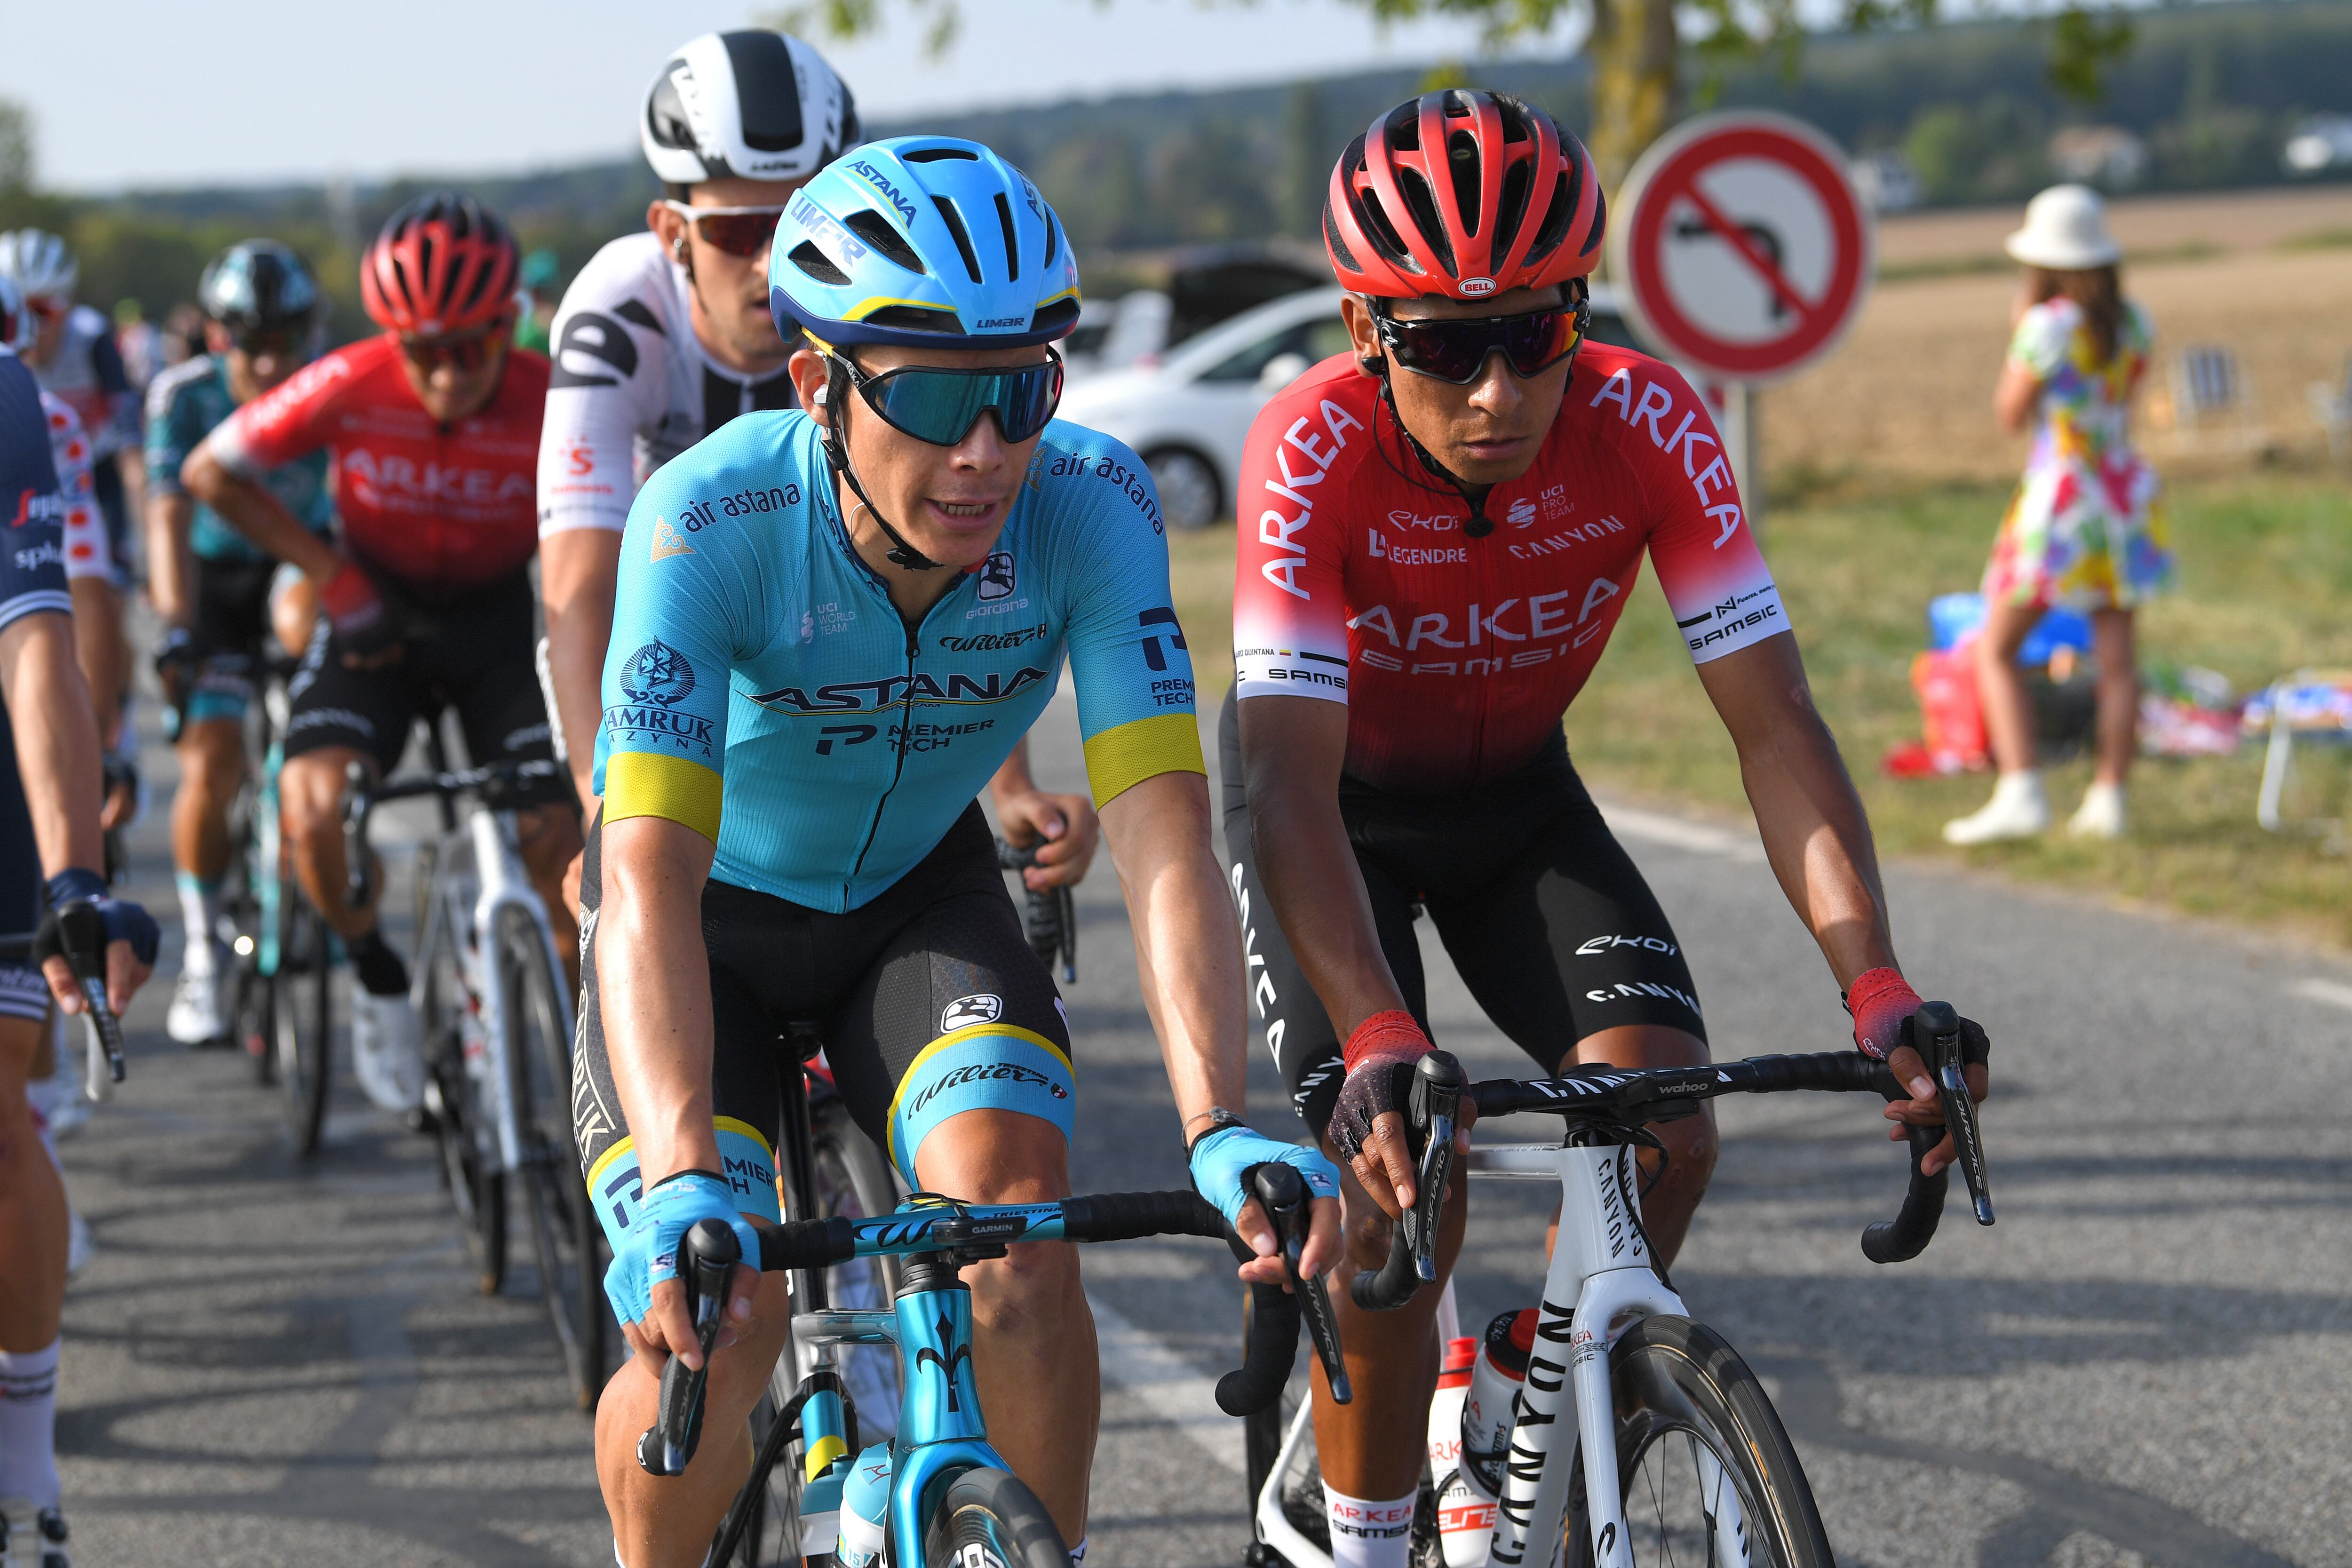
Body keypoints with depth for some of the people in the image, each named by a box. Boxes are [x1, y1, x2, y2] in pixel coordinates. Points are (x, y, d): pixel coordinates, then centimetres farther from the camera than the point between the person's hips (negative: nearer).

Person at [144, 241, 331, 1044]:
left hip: (297, 553, 0)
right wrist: (177, 632, -41)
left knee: (307, 616, -34)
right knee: (211, 762, -15)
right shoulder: (184, 397, -23)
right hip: (213, 571, 0)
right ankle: (203, 955, 4)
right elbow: (170, 518, -29)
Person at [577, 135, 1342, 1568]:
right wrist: (683, 1185, -55)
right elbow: (650, 880, -41)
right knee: (712, 1327, -19)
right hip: (719, 907, -2)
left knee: (1016, 1216, -24)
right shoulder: (711, 523, -34)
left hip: (916, 892, 2)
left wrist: (1221, 1126, -48)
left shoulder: (1091, 505, -28)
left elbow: (1163, 832, -34)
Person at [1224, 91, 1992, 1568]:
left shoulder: (1646, 426, -26)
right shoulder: (1314, 449, -33)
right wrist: (1380, 1044, -55)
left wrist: (1878, 987, -41)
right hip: (1334, 803, -3)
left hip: (1516, 794, 3)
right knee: (1397, 1191, -20)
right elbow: (1292, 782, -40)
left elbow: (1774, 721, -27)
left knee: (1668, 1129, -17)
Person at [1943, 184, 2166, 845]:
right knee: (2116, 655, 7)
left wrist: (2017, 331, 4)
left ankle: (2019, 792, -11)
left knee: (1996, 648, 1)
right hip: (2125, 488, 6)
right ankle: (2108, 797, 5)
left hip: (2058, 495, -6)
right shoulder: (2133, 322, 4)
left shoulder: (2047, 326, -14)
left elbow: (2011, 414, -5)